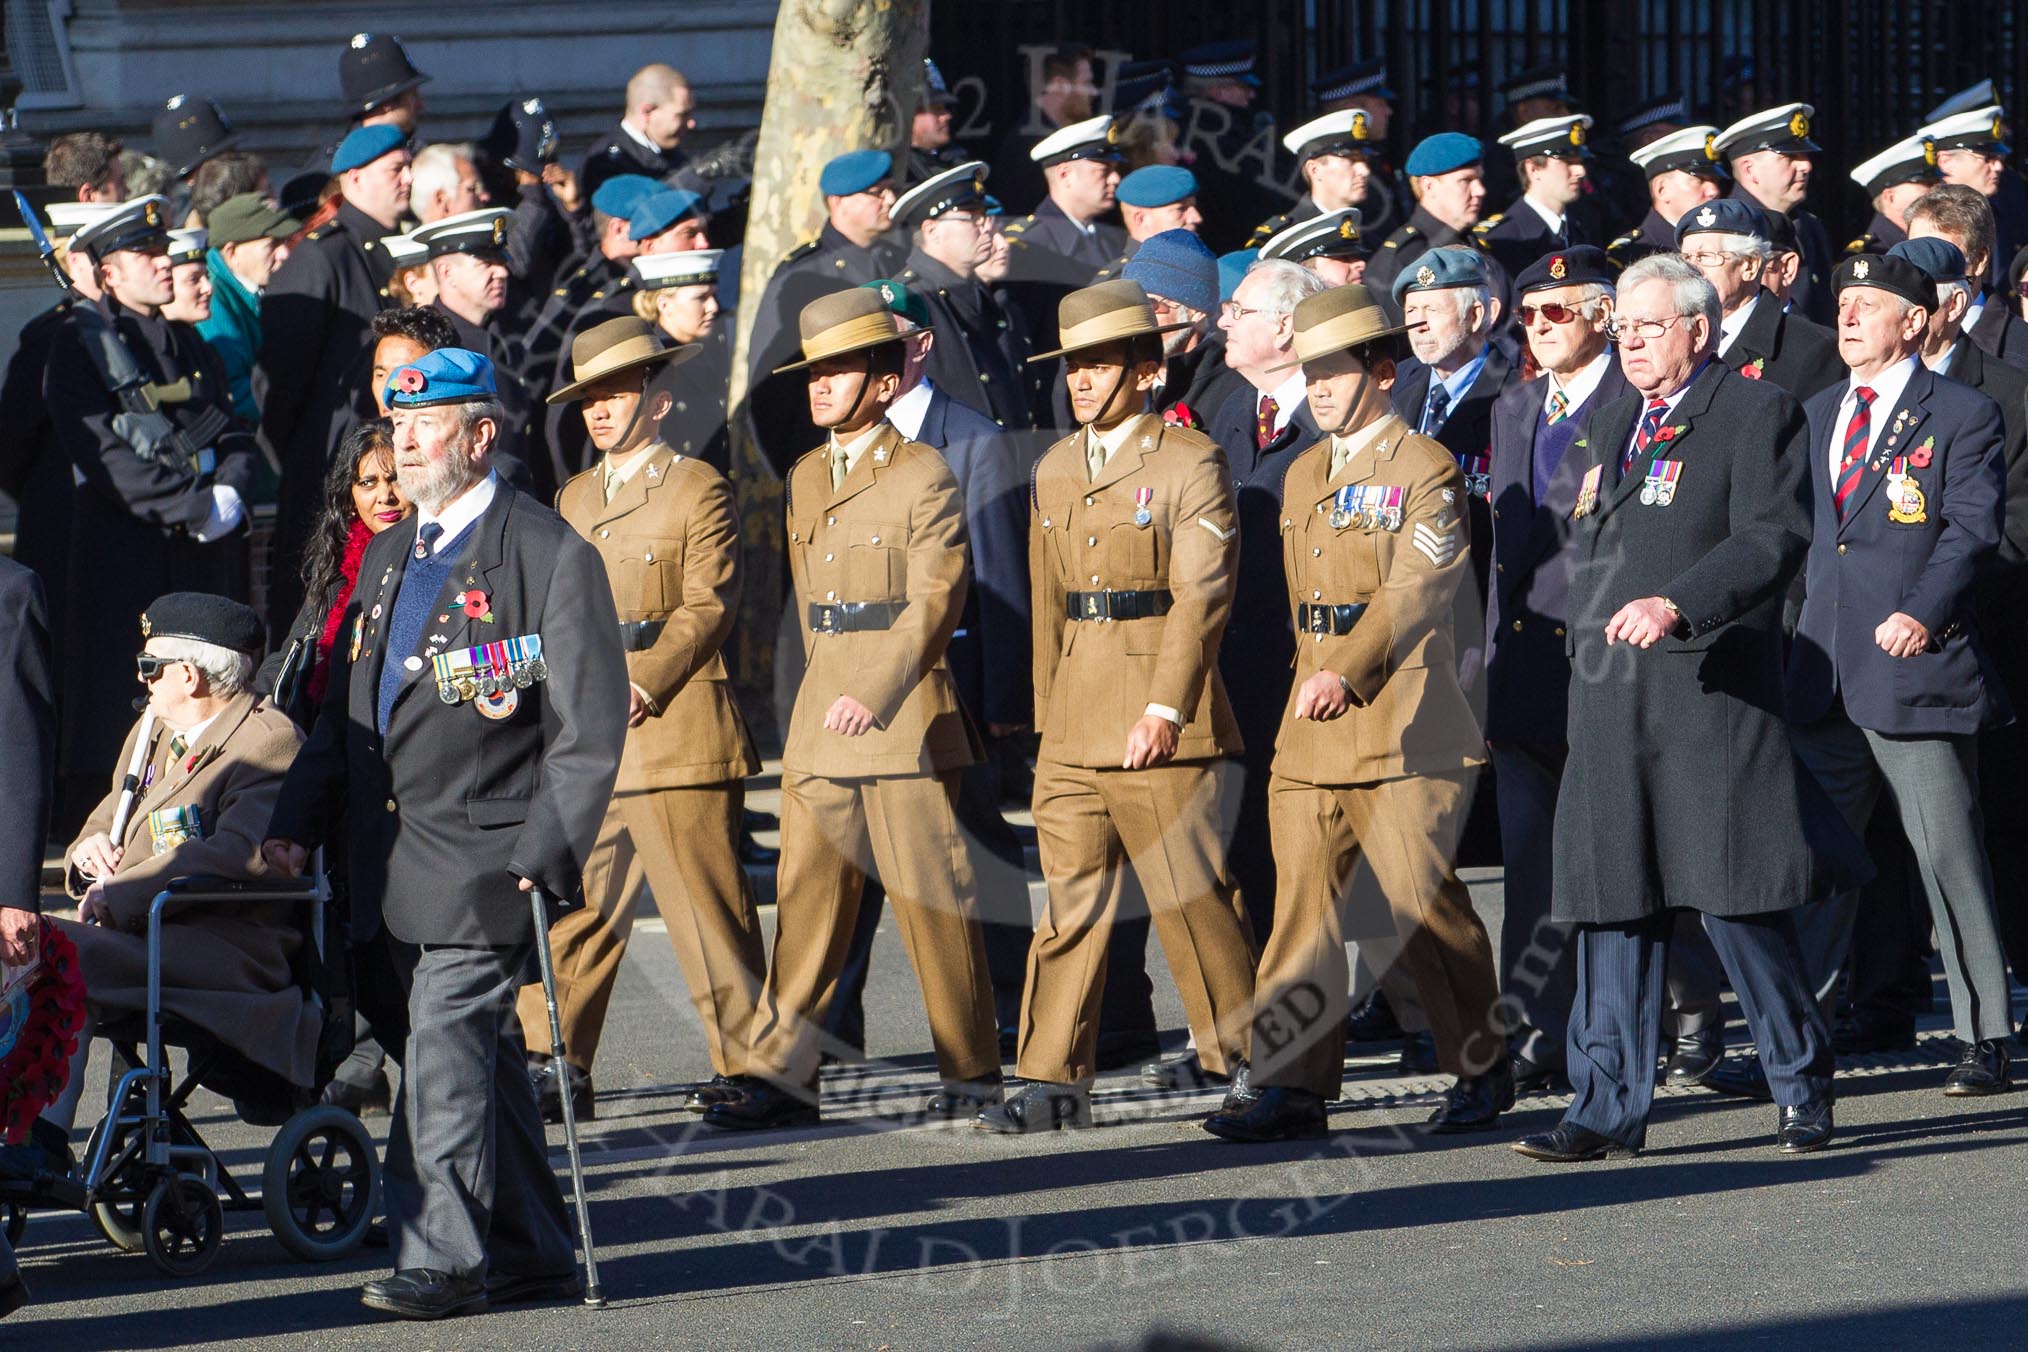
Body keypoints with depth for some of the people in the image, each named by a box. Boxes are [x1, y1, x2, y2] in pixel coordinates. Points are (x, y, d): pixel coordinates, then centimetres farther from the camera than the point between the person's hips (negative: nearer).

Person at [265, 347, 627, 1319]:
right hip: (399, 854, 7)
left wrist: (548, 849, -16)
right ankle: (529, 1252, 19)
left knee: (446, 1041, -15)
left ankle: (441, 1257, -14)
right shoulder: (386, 559, 18)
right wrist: (298, 821, 10)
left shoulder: (549, 555, -5)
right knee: (481, 1050, 12)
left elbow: (591, 724, -8)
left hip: (487, 852, -7)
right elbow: (344, 709, 22)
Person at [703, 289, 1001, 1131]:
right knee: (807, 895, 1)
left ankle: (971, 1071, 9)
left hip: (906, 714, -6)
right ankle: (782, 1075, 0)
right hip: (821, 717, 6)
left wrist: (875, 696, -23)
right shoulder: (805, 479, 14)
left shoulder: (922, 477, -7)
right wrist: (828, 686, 16)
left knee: (933, 902, -1)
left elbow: (936, 598, -15)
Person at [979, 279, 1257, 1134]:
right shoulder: (1054, 471, 16)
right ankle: (1053, 1081, 3)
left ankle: (1248, 1062, 9)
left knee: (1193, 901, -2)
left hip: (1160, 732, -6)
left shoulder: (1191, 464, -4)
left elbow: (1202, 596, -11)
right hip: (1073, 728, 6)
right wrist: (1049, 713, 17)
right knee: (1069, 898, 2)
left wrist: (1165, 707, -19)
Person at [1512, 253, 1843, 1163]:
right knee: (1611, 900, 4)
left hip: (1712, 689, -6)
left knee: (1735, 900, -6)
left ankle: (1802, 1085, 9)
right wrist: (1588, 638, 14)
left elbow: (1774, 538, -15)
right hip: (1608, 697, 6)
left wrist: (1679, 604, -26)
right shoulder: (1604, 428, 20)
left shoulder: (1757, 413, -2)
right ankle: (1608, 1105, 6)